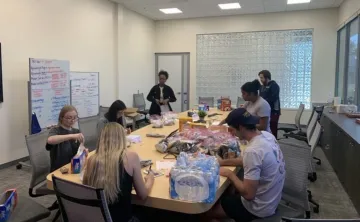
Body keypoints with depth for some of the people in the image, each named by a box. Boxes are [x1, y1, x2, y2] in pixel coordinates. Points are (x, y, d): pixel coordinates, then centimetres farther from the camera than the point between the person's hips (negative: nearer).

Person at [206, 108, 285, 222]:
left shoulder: (252, 151, -33)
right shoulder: (267, 135, -6)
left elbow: (248, 194, -30)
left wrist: (230, 174, -15)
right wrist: (223, 162, 5)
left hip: (258, 208, -8)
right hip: (271, 199, 8)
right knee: (225, 193, 26)